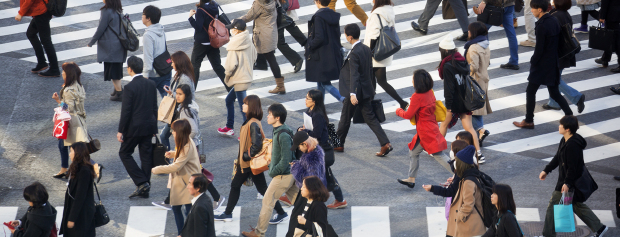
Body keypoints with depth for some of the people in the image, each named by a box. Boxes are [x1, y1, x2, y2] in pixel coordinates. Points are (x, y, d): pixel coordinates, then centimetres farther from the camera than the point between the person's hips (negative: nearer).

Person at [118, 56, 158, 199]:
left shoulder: (129, 87, -18)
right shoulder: (151, 84, 2)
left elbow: (126, 111, -16)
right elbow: (155, 108, 9)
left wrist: (121, 131, -8)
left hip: (134, 128, -6)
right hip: (149, 127, 6)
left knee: (124, 153, 9)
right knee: (146, 156, 11)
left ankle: (141, 182, -2)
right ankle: (145, 189, 15)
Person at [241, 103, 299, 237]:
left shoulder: (283, 135, -24)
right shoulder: (278, 131, 7)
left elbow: (285, 159, -26)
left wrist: (273, 172, -17)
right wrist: (271, 166, 10)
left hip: (283, 175, -9)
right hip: (289, 173, 9)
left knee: (267, 201, 0)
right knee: (297, 200, 15)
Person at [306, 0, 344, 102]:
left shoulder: (318, 17, -19)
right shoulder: (334, 15, 5)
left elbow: (319, 38, -24)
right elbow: (338, 35, 11)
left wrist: (309, 47, -9)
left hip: (322, 57, -8)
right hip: (333, 54, 8)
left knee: (324, 82, -2)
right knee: (321, 82, 20)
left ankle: (344, 99, -16)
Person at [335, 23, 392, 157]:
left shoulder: (354, 53, -20)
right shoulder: (366, 49, 6)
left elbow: (354, 75, -29)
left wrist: (353, 94, -36)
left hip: (356, 92, -8)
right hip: (366, 90, 8)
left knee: (345, 118, 9)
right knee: (370, 117, 9)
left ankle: (338, 144, 23)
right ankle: (385, 144, -1)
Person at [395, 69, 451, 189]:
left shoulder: (417, 97, -23)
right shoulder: (430, 92, 2)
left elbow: (408, 115, -14)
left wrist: (399, 111, 4)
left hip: (427, 133, -10)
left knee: (439, 156, -5)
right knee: (414, 152, 19)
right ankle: (411, 179, 27)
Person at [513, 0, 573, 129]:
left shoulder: (542, 25, -21)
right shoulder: (554, 21, 4)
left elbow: (539, 49, -20)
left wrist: (533, 61, -5)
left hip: (541, 65, -8)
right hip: (553, 64, 8)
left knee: (530, 92, 6)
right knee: (554, 93, 15)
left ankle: (528, 121, 13)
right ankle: (570, 116, 11)